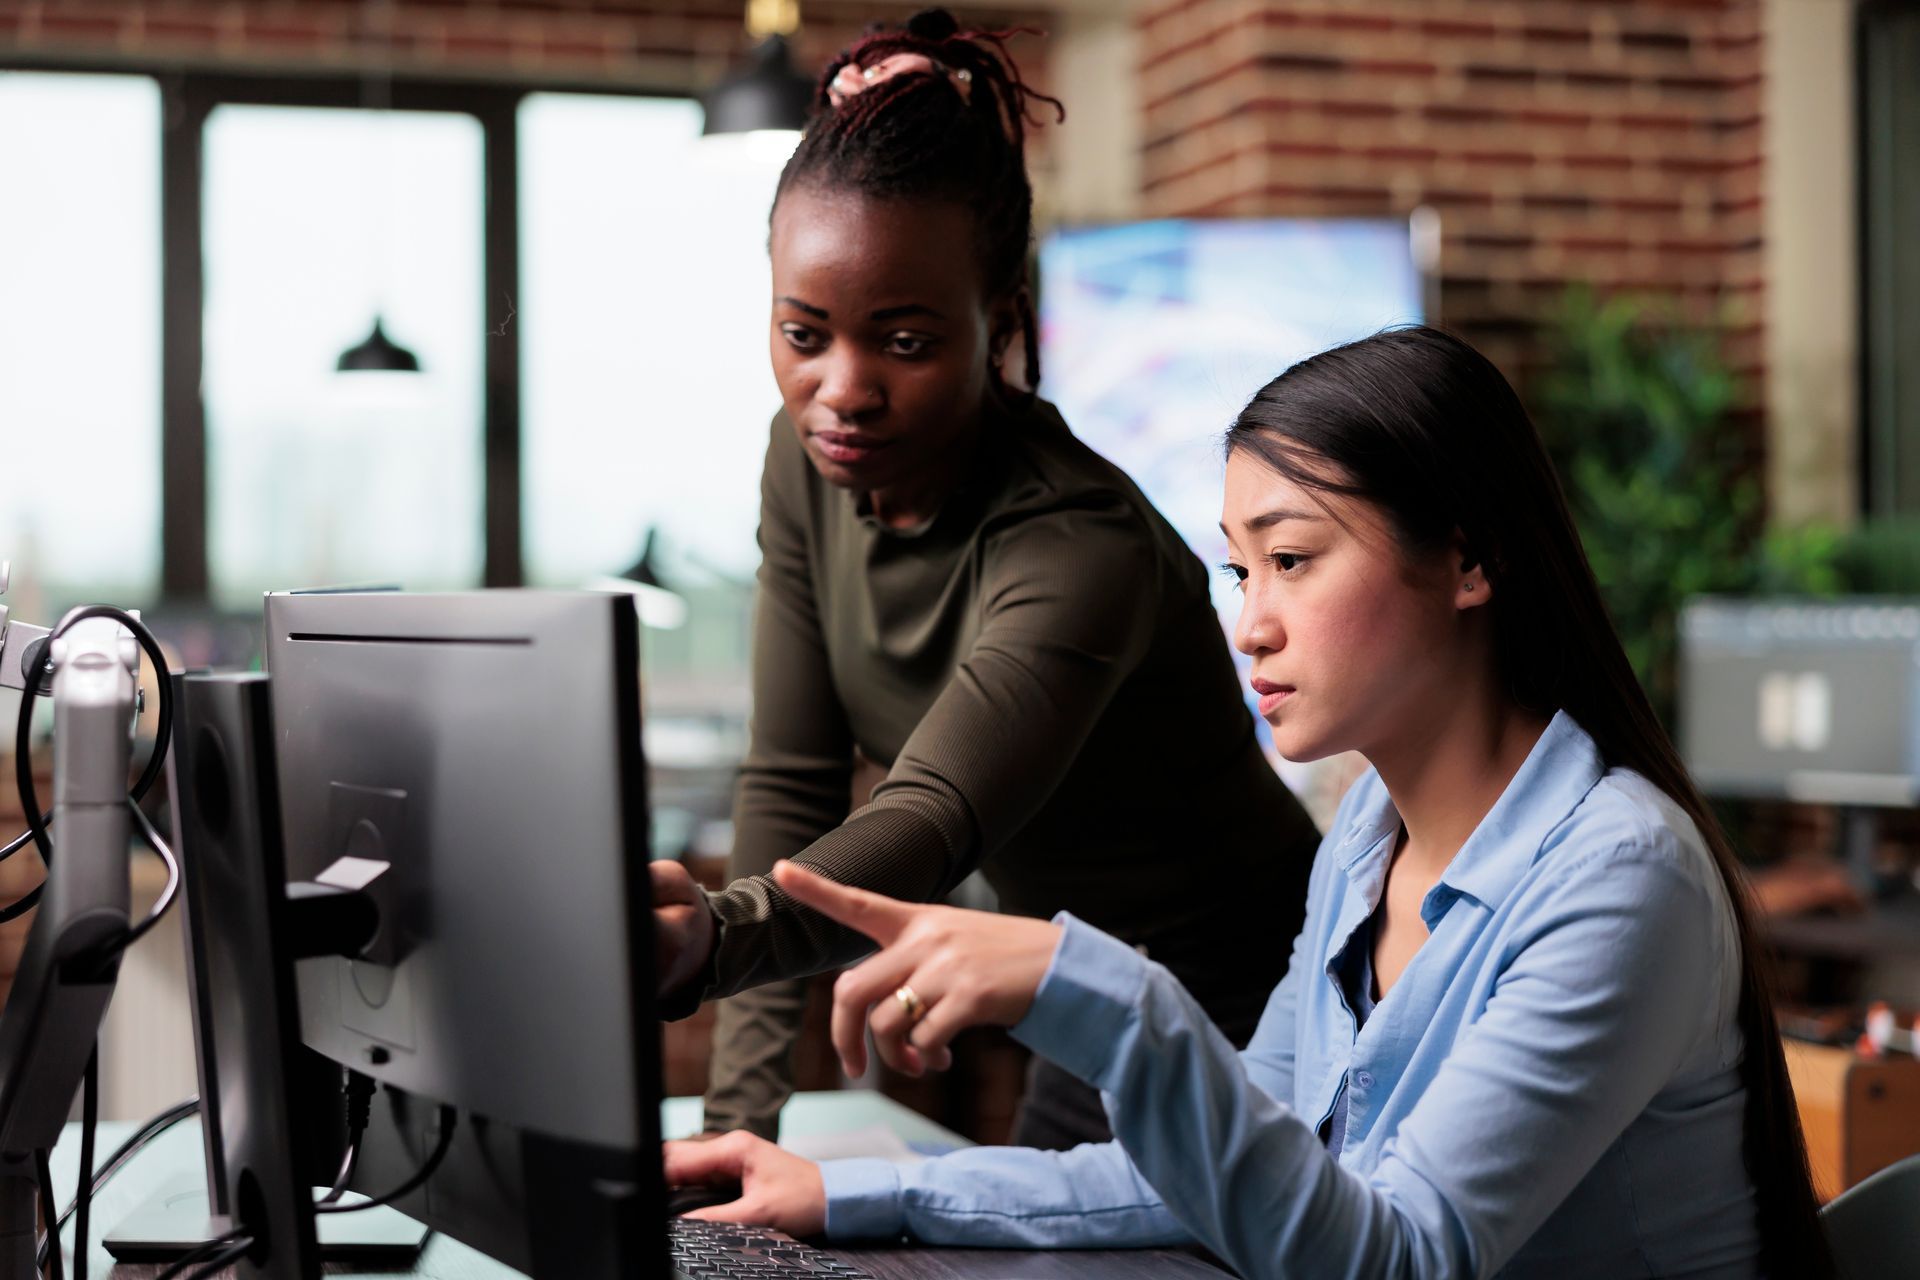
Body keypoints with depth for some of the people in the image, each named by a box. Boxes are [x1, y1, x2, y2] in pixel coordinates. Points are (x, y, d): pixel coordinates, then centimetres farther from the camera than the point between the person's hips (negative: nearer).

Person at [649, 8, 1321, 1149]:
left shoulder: (1080, 551, -30)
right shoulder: (812, 466, -7)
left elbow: (934, 823, -44)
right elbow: (792, 782, -6)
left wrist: (713, 938, -64)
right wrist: (740, 1109, -14)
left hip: (1248, 1018, -7)